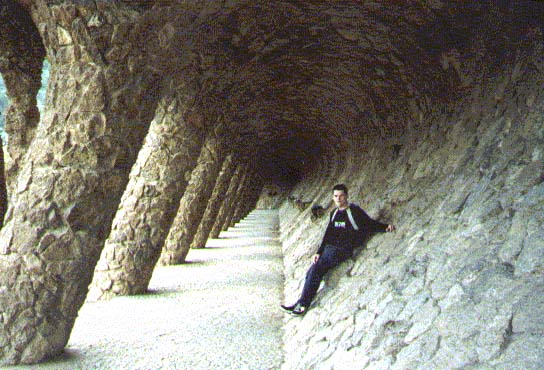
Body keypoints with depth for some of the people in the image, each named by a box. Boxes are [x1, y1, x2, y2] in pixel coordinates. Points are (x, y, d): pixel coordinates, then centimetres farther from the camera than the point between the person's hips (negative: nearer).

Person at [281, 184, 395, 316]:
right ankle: (301, 303, -5)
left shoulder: (354, 211, -3)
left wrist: (385, 227, -19)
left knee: (316, 270, -19)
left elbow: (370, 224, -1)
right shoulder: (334, 213, 18)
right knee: (311, 272, -9)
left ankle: (302, 305, -14)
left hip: (342, 249, -7)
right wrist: (319, 252, 15)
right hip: (329, 248, 7)